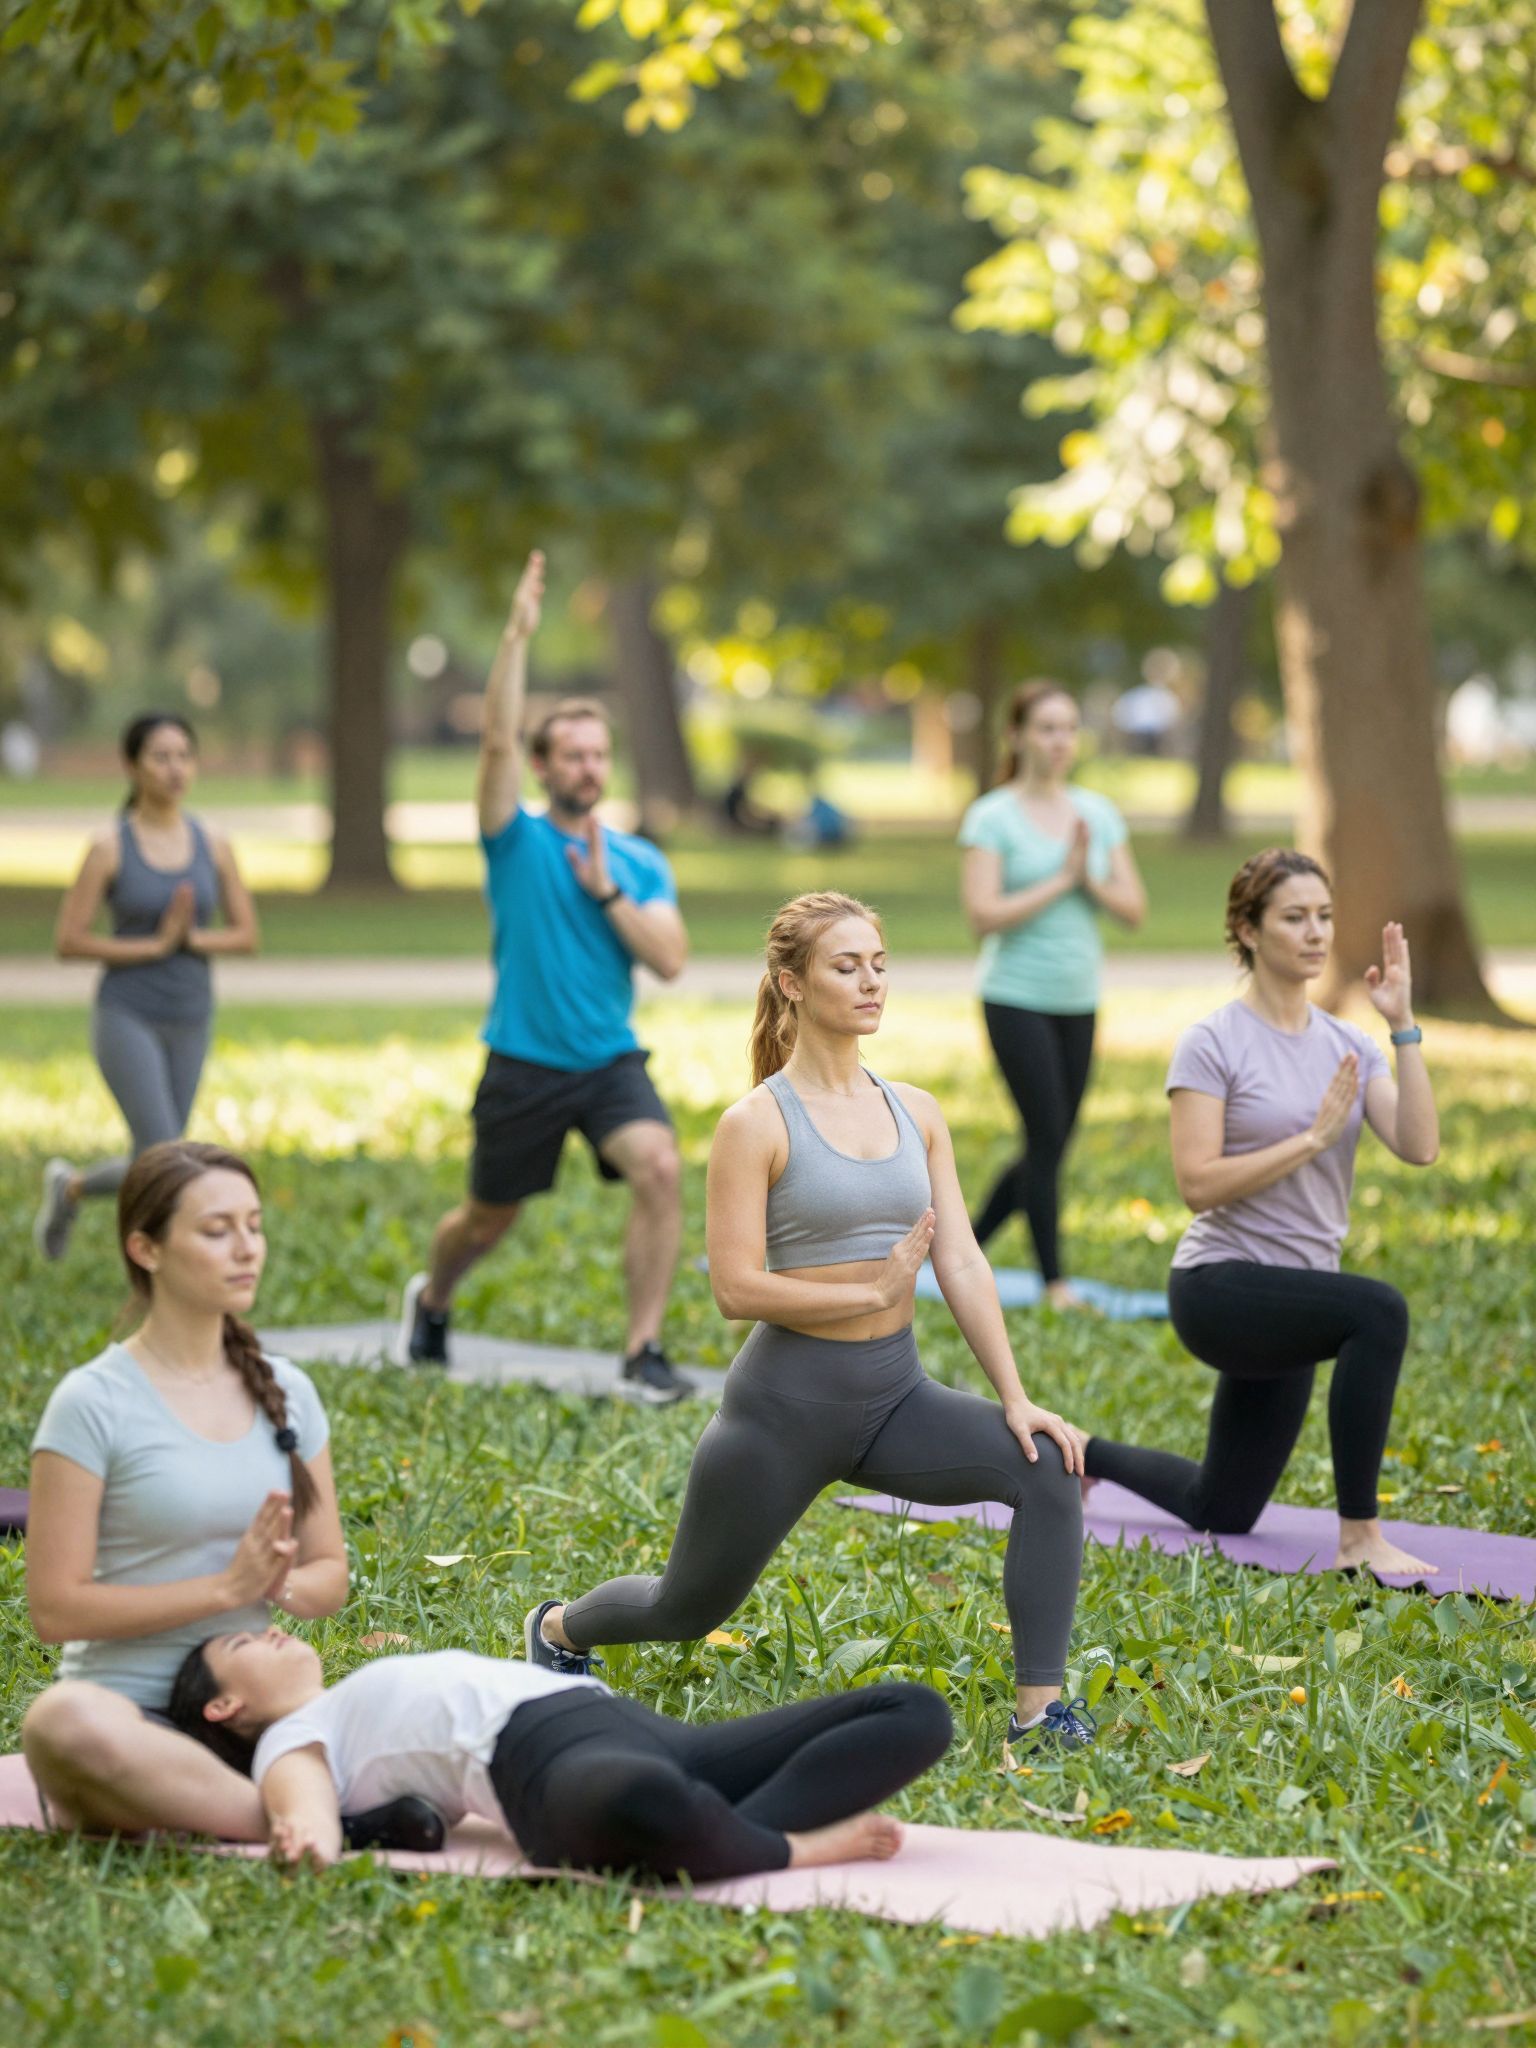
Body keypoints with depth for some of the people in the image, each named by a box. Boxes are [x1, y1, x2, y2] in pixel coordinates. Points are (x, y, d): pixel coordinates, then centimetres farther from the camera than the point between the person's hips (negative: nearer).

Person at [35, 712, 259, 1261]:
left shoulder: (212, 845, 1)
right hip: (127, 1016, -5)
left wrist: (192, 938, -14)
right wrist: (156, 946, -13)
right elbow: (68, 942, -10)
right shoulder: (109, 846, -9)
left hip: (190, 1020, 5)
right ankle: (70, 1185, 15)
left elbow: (247, 936, 5)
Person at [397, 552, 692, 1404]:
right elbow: (497, 739, -17)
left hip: (612, 1061, 1)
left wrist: (605, 888, -15)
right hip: (523, 1065, -1)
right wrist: (517, 635, -25)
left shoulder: (640, 862, 5)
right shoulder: (516, 841, -2)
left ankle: (643, 1356, -18)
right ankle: (431, 1301, 48)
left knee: (660, 1168, -25)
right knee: (488, 1219, 13)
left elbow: (670, 960, -6)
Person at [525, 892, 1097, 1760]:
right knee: (689, 1609, 12)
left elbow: (963, 1262, 0)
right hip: (788, 1399, -4)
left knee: (1049, 1468, -21)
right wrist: (873, 1291, -19)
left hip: (897, 1394, 4)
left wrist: (1015, 1398, -8)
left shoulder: (916, 1113, 4)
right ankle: (558, 1628, 45)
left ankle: (1041, 1708, -15)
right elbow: (737, 1286, -17)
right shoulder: (757, 1124, -12)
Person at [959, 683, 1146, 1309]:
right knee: (1047, 1141, -8)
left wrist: (1091, 878, -12)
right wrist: (1060, 880, -14)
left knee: (1050, 1147, 9)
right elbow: (983, 914, -16)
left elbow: (1134, 909, 5)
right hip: (1017, 1001, -6)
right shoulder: (992, 817, -7)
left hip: (1079, 1003, 6)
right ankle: (1054, 1283, 2)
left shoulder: (1098, 812, 8)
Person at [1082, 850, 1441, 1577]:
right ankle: (1359, 1540, -27)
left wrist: (1402, 1026, -13)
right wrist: (1313, 1137, -22)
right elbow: (1199, 1183, -18)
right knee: (1377, 1311, -36)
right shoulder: (1212, 1044, -10)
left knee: (1218, 1513, 17)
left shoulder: (1349, 1046, 6)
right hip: (1222, 1288, -7)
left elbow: (1418, 1147, -8)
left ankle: (1082, 1455, 44)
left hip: (1292, 1301, 7)